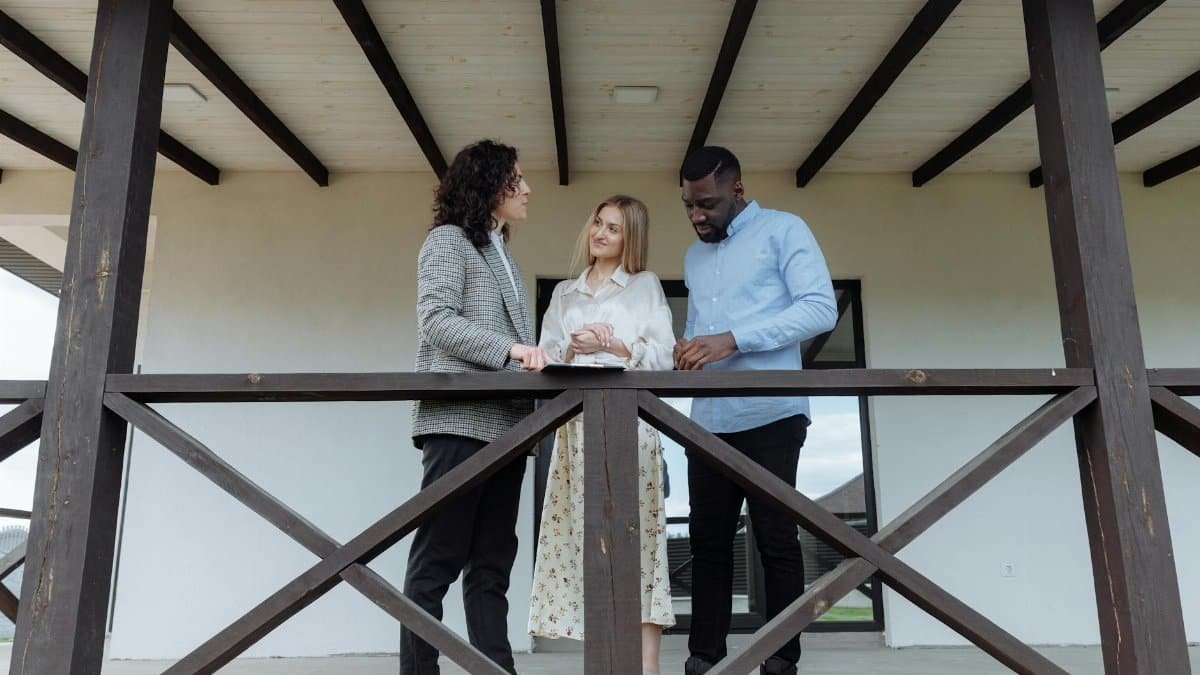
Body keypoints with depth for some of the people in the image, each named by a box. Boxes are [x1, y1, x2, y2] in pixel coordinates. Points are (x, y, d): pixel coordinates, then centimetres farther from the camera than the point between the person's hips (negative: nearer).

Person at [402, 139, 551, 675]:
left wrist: (538, 360, 6)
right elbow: (436, 320, -12)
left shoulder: (502, 255, 24)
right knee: (438, 561, -5)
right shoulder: (449, 240, 2)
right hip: (459, 421, -8)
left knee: (491, 565, 7)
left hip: (505, 423, 8)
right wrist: (510, 349, -22)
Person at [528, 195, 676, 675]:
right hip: (577, 422, 4)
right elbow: (545, 360, 14)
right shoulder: (564, 293, 21)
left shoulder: (645, 285, 12)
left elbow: (663, 356, 2)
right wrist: (571, 351, -6)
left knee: (633, 531, -10)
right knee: (586, 533, -2)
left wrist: (612, 345, -10)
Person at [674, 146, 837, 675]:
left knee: (776, 542, 0)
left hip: (769, 416, -6)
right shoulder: (694, 256, 21)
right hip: (708, 421, 6)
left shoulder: (783, 230, 1)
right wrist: (686, 351, 0)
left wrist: (733, 340, -19)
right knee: (708, 542, 8)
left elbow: (821, 308, -11)